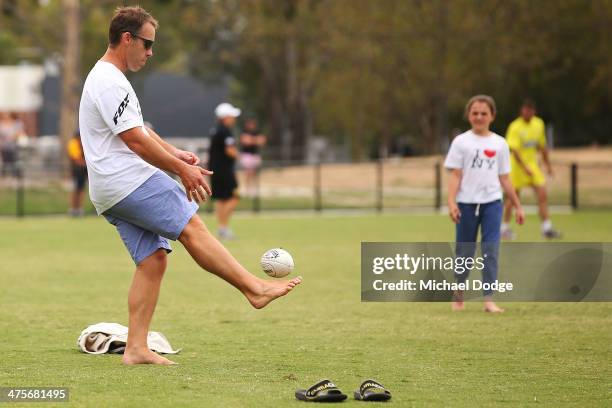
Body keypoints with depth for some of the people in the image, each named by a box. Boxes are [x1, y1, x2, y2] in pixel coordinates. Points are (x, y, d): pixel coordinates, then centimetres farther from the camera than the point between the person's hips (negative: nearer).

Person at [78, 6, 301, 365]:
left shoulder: (107, 78, 23)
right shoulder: (110, 82, -12)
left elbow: (139, 130, 31)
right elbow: (135, 140, -16)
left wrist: (175, 154, 17)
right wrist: (182, 170, -11)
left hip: (110, 194, 11)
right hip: (128, 181, -11)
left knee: (153, 260, 4)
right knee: (192, 226, -13)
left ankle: (136, 348, 1)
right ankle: (255, 288, -15)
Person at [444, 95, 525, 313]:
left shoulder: (499, 144, 8)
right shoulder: (461, 142, 2)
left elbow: (504, 179, 13)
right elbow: (455, 175, -3)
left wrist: (517, 206, 13)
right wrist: (452, 202, -15)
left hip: (492, 203, 1)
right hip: (467, 203, -1)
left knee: (490, 251, -7)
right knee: (464, 252, 6)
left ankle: (489, 299, -7)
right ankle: (458, 296, 24)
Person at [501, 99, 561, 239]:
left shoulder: (539, 124, 5)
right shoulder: (515, 127, -14)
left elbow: (542, 146, 15)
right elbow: (514, 150, -21)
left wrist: (547, 165, 16)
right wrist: (524, 168, -29)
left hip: (532, 165, 5)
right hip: (517, 165, -5)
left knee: (542, 195, -7)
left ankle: (546, 228, -7)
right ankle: (505, 227, 18)